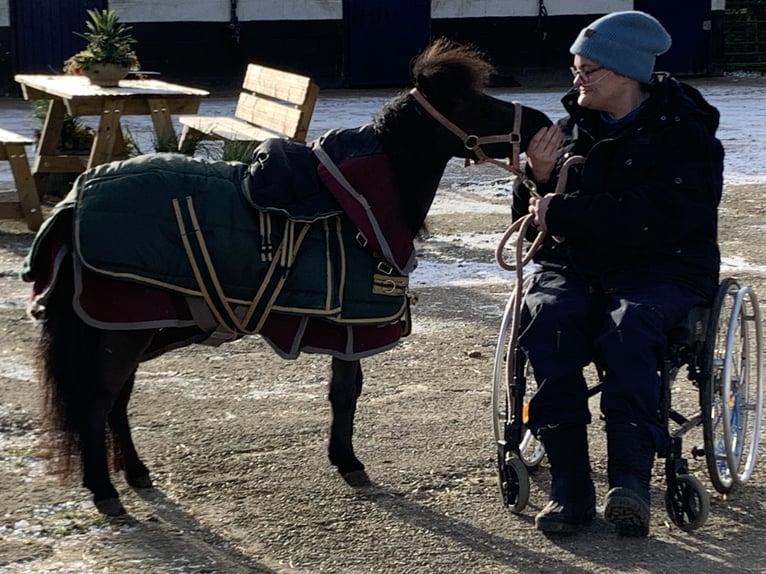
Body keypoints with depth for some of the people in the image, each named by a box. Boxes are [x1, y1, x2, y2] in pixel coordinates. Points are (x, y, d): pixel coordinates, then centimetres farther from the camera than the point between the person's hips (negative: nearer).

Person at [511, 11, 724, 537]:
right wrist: (539, 178, -5)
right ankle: (570, 484, -30)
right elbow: (531, 216, 18)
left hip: (661, 270, -4)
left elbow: (660, 220, -20)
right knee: (547, 321, -29)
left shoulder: (684, 133, -4)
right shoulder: (574, 128, 14)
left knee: (627, 329, -36)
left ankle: (630, 478, -34)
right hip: (574, 267, 4)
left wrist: (562, 214, -18)